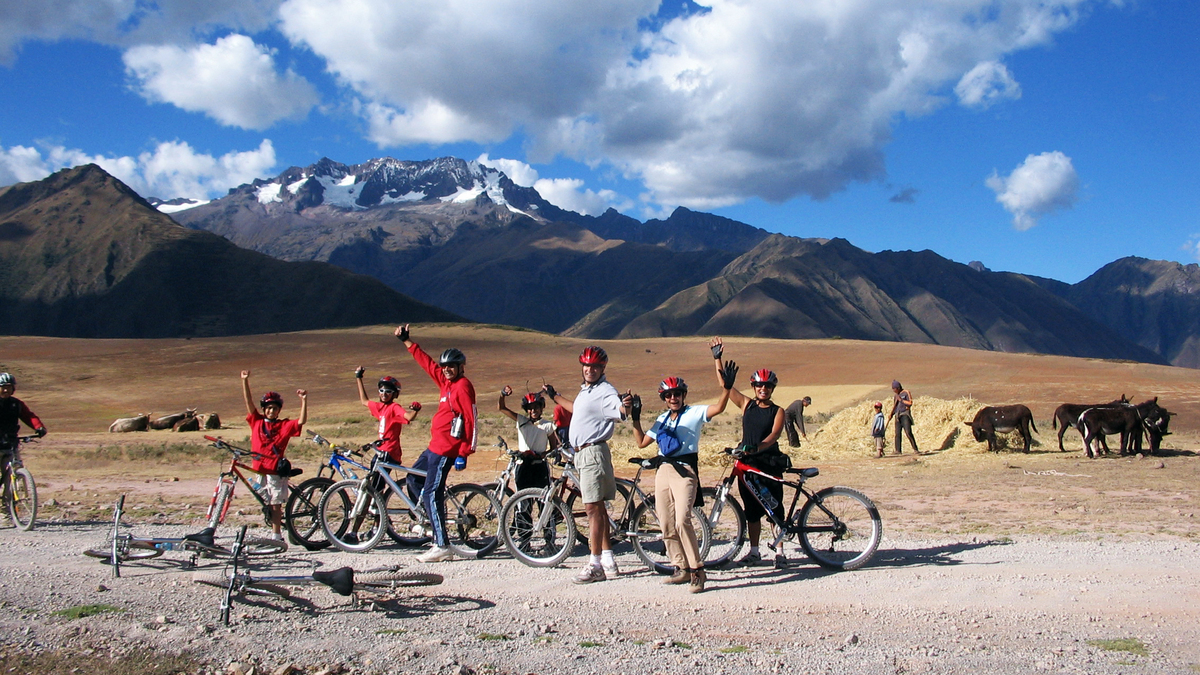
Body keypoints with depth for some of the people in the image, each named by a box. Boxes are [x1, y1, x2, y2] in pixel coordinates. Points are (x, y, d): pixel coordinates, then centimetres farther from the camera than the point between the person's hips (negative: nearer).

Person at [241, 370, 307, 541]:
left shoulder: (284, 425, 2)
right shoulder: (257, 421, 9)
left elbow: (301, 421, -11)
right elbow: (249, 402, 4)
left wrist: (304, 400, -20)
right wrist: (245, 381, -2)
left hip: (276, 470, -3)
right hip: (259, 469, 3)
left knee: (275, 504, -1)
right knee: (267, 505, 8)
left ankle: (277, 537, 4)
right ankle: (276, 534, 16)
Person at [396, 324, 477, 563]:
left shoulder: (463, 386, -13)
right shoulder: (447, 382, 13)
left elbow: (471, 419, -18)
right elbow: (427, 362, 24)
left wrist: (464, 453, -20)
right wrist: (406, 341, 29)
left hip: (446, 447, -10)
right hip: (436, 445, 10)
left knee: (431, 493, -10)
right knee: (414, 479, 20)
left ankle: (442, 547, -6)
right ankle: (437, 515, 21)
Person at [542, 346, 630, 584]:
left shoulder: (605, 391, -14)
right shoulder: (585, 389, 15)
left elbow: (620, 411, -29)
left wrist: (626, 404, -51)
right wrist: (554, 396, 43)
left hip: (594, 452, -10)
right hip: (582, 454, 10)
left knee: (593, 508, -8)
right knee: (597, 508, 13)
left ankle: (595, 565, -4)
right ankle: (608, 562, 20)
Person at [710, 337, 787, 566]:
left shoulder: (777, 411, 0)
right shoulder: (746, 404, 7)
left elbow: (774, 435, -17)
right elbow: (724, 383, 4)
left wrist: (756, 447, -34)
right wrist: (717, 358, -2)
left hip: (770, 464, -3)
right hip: (747, 464, 3)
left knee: (775, 509, 0)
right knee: (752, 510, 8)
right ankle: (754, 552, 16)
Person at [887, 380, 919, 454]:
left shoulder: (906, 393, -1)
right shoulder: (894, 395, 18)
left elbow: (910, 403, -8)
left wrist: (901, 400, -11)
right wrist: (891, 415, 8)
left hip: (905, 415, -6)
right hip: (897, 416, 6)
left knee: (908, 433, -15)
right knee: (897, 433, 2)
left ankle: (915, 449, -13)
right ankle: (898, 450, 4)